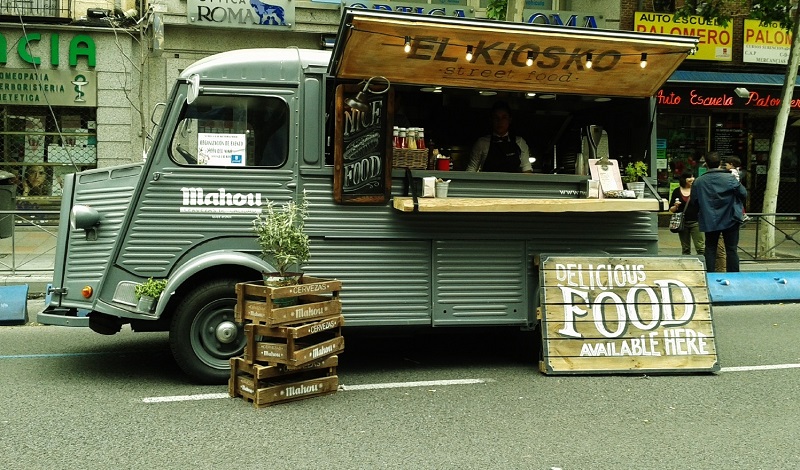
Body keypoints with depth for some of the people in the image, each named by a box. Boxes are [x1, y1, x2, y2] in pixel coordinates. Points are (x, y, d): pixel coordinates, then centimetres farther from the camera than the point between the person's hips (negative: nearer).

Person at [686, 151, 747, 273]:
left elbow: (693, 202, 3)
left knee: (710, 249, 11)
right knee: (731, 249, 6)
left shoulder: (698, 182, -6)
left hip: (709, 221, 1)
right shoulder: (730, 178, -10)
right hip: (730, 220, -1)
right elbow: (744, 194, -1)